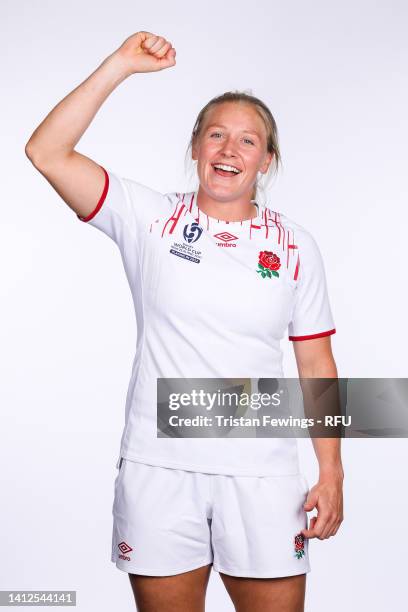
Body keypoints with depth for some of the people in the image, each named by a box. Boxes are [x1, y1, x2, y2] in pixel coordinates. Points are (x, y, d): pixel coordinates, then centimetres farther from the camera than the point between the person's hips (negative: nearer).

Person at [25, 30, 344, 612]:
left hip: (262, 474, 1)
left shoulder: (295, 246, 5)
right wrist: (121, 65, -12)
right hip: (159, 466, -1)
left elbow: (317, 364, 7)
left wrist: (332, 473, 2)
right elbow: (47, 153, -9)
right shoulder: (151, 218, 1)